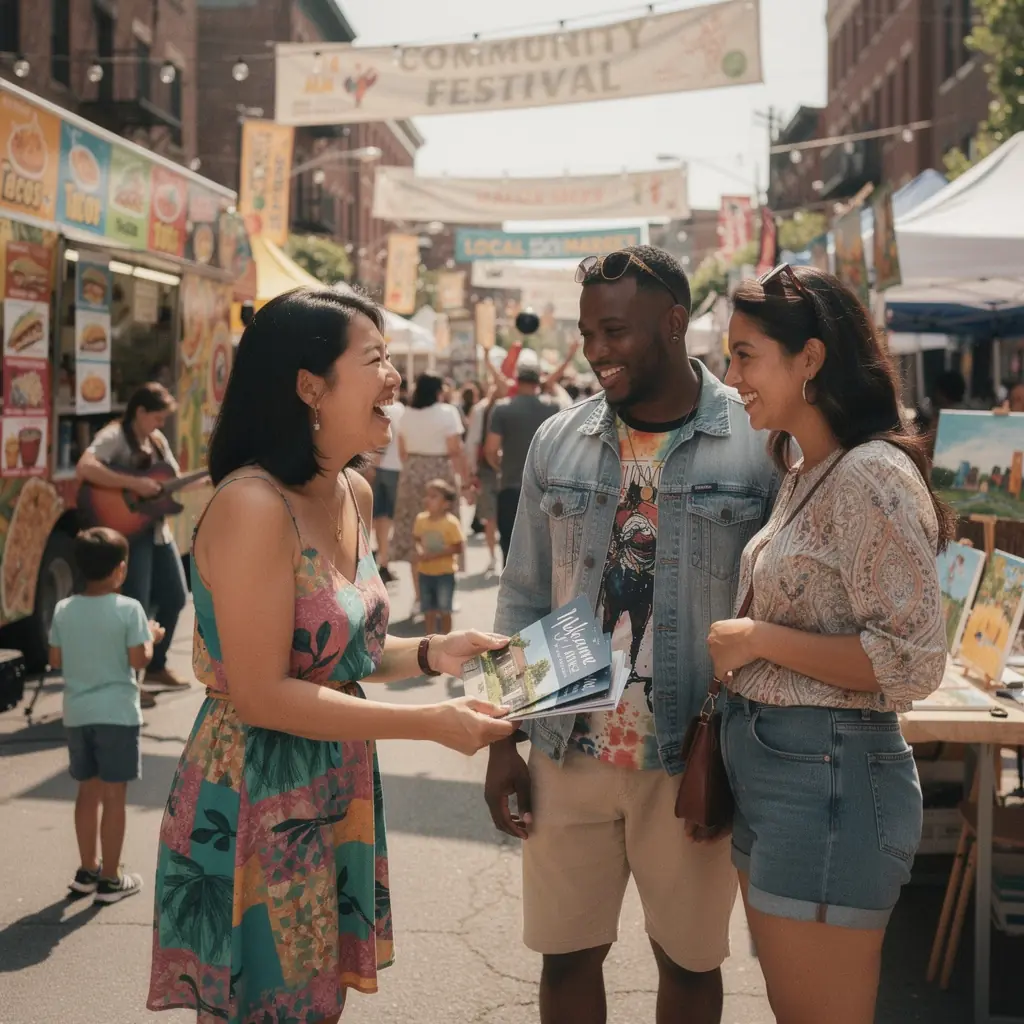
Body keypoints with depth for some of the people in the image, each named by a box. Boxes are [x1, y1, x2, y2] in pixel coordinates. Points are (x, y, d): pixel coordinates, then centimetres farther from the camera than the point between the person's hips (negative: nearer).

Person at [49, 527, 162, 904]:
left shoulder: (63, 609, 0)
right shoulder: (128, 609, -13)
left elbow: (55, 661, 5)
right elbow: (139, 661, -13)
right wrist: (151, 636, 4)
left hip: (77, 713, 5)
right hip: (117, 713, -5)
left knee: (88, 790, 16)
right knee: (114, 794, 3)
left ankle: (88, 870, 26)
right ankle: (110, 879, 9)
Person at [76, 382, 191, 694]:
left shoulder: (157, 440, 12)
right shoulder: (114, 436, -14)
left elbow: (175, 480, 17)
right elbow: (85, 468, -31)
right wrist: (134, 484, -31)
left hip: (157, 528, 8)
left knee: (175, 596, 12)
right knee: (136, 607, -8)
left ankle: (156, 666, 28)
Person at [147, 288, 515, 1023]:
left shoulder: (355, 494, 5)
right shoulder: (252, 504, -23)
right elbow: (263, 694, -24)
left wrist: (430, 655, -2)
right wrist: (432, 724, -21)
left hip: (336, 797, 8)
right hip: (255, 806, -8)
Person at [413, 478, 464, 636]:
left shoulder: (451, 523, -18)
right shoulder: (421, 519, -2)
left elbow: (458, 547, -19)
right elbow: (417, 539, 9)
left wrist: (434, 554, -24)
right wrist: (419, 550, -15)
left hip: (445, 573, -5)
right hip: (425, 572, 5)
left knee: (444, 610, 2)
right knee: (428, 609, 12)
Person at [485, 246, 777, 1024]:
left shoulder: (759, 443, -9)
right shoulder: (557, 442, 3)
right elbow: (524, 600, 8)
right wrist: (503, 743, 4)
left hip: (693, 760, -3)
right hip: (566, 754, 3)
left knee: (690, 960, 13)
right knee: (566, 955, 13)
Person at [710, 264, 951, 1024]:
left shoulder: (870, 475, -18)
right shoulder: (805, 474, 11)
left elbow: (914, 663, -22)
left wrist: (757, 639, -18)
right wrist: (731, 652, 6)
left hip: (828, 782, -10)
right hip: (774, 768, 10)